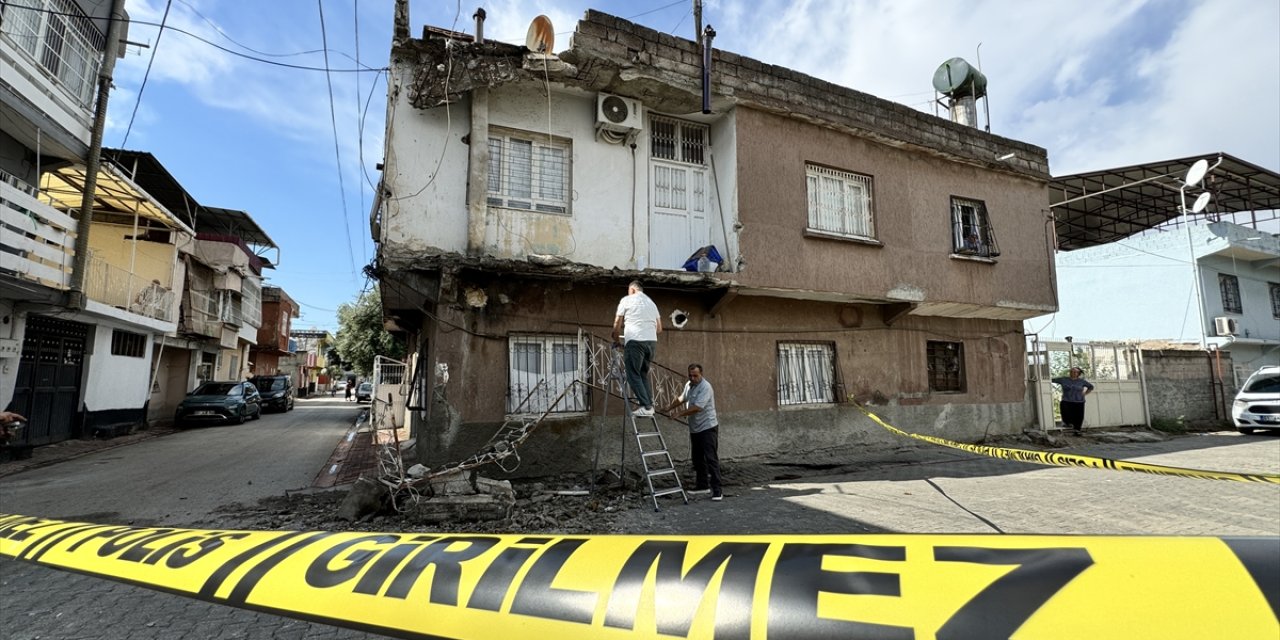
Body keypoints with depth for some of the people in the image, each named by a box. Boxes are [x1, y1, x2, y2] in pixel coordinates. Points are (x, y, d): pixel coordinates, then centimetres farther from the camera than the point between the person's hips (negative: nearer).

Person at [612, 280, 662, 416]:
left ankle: (646, 407, -10)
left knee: (634, 375, -2)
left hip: (635, 341, -5)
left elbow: (617, 325, 8)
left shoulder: (627, 299, 9)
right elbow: (659, 328, 22)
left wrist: (616, 339, 24)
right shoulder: (651, 303, 24)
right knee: (643, 374, 16)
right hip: (652, 341, 6)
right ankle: (649, 404, 8)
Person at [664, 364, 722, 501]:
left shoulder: (705, 387, -19)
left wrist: (679, 413, -22)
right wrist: (668, 408, 20)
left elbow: (697, 408, -27)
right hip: (695, 429, 9)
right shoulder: (689, 385, 9)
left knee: (711, 459, -9)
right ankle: (702, 485, 25)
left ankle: (717, 490, -7)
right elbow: (681, 398, 25)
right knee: (698, 459, 14)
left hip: (707, 428, -9)